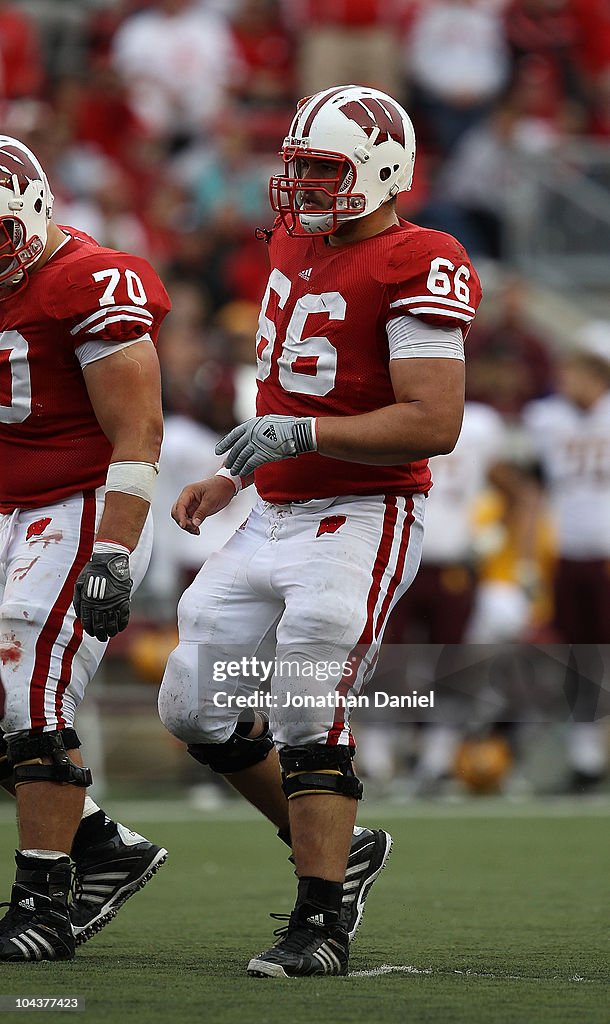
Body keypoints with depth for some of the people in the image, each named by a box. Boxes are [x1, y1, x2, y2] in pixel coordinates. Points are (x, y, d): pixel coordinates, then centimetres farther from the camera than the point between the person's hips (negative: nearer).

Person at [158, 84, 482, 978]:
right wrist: (234, 478, 17)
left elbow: (434, 424, -23)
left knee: (309, 715, -14)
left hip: (360, 521, -9)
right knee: (196, 706, 9)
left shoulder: (419, 268, -16)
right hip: (274, 520, 9)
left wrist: (299, 436, -27)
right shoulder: (296, 247, 12)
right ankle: (339, 849, 25)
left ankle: (322, 923, -3)